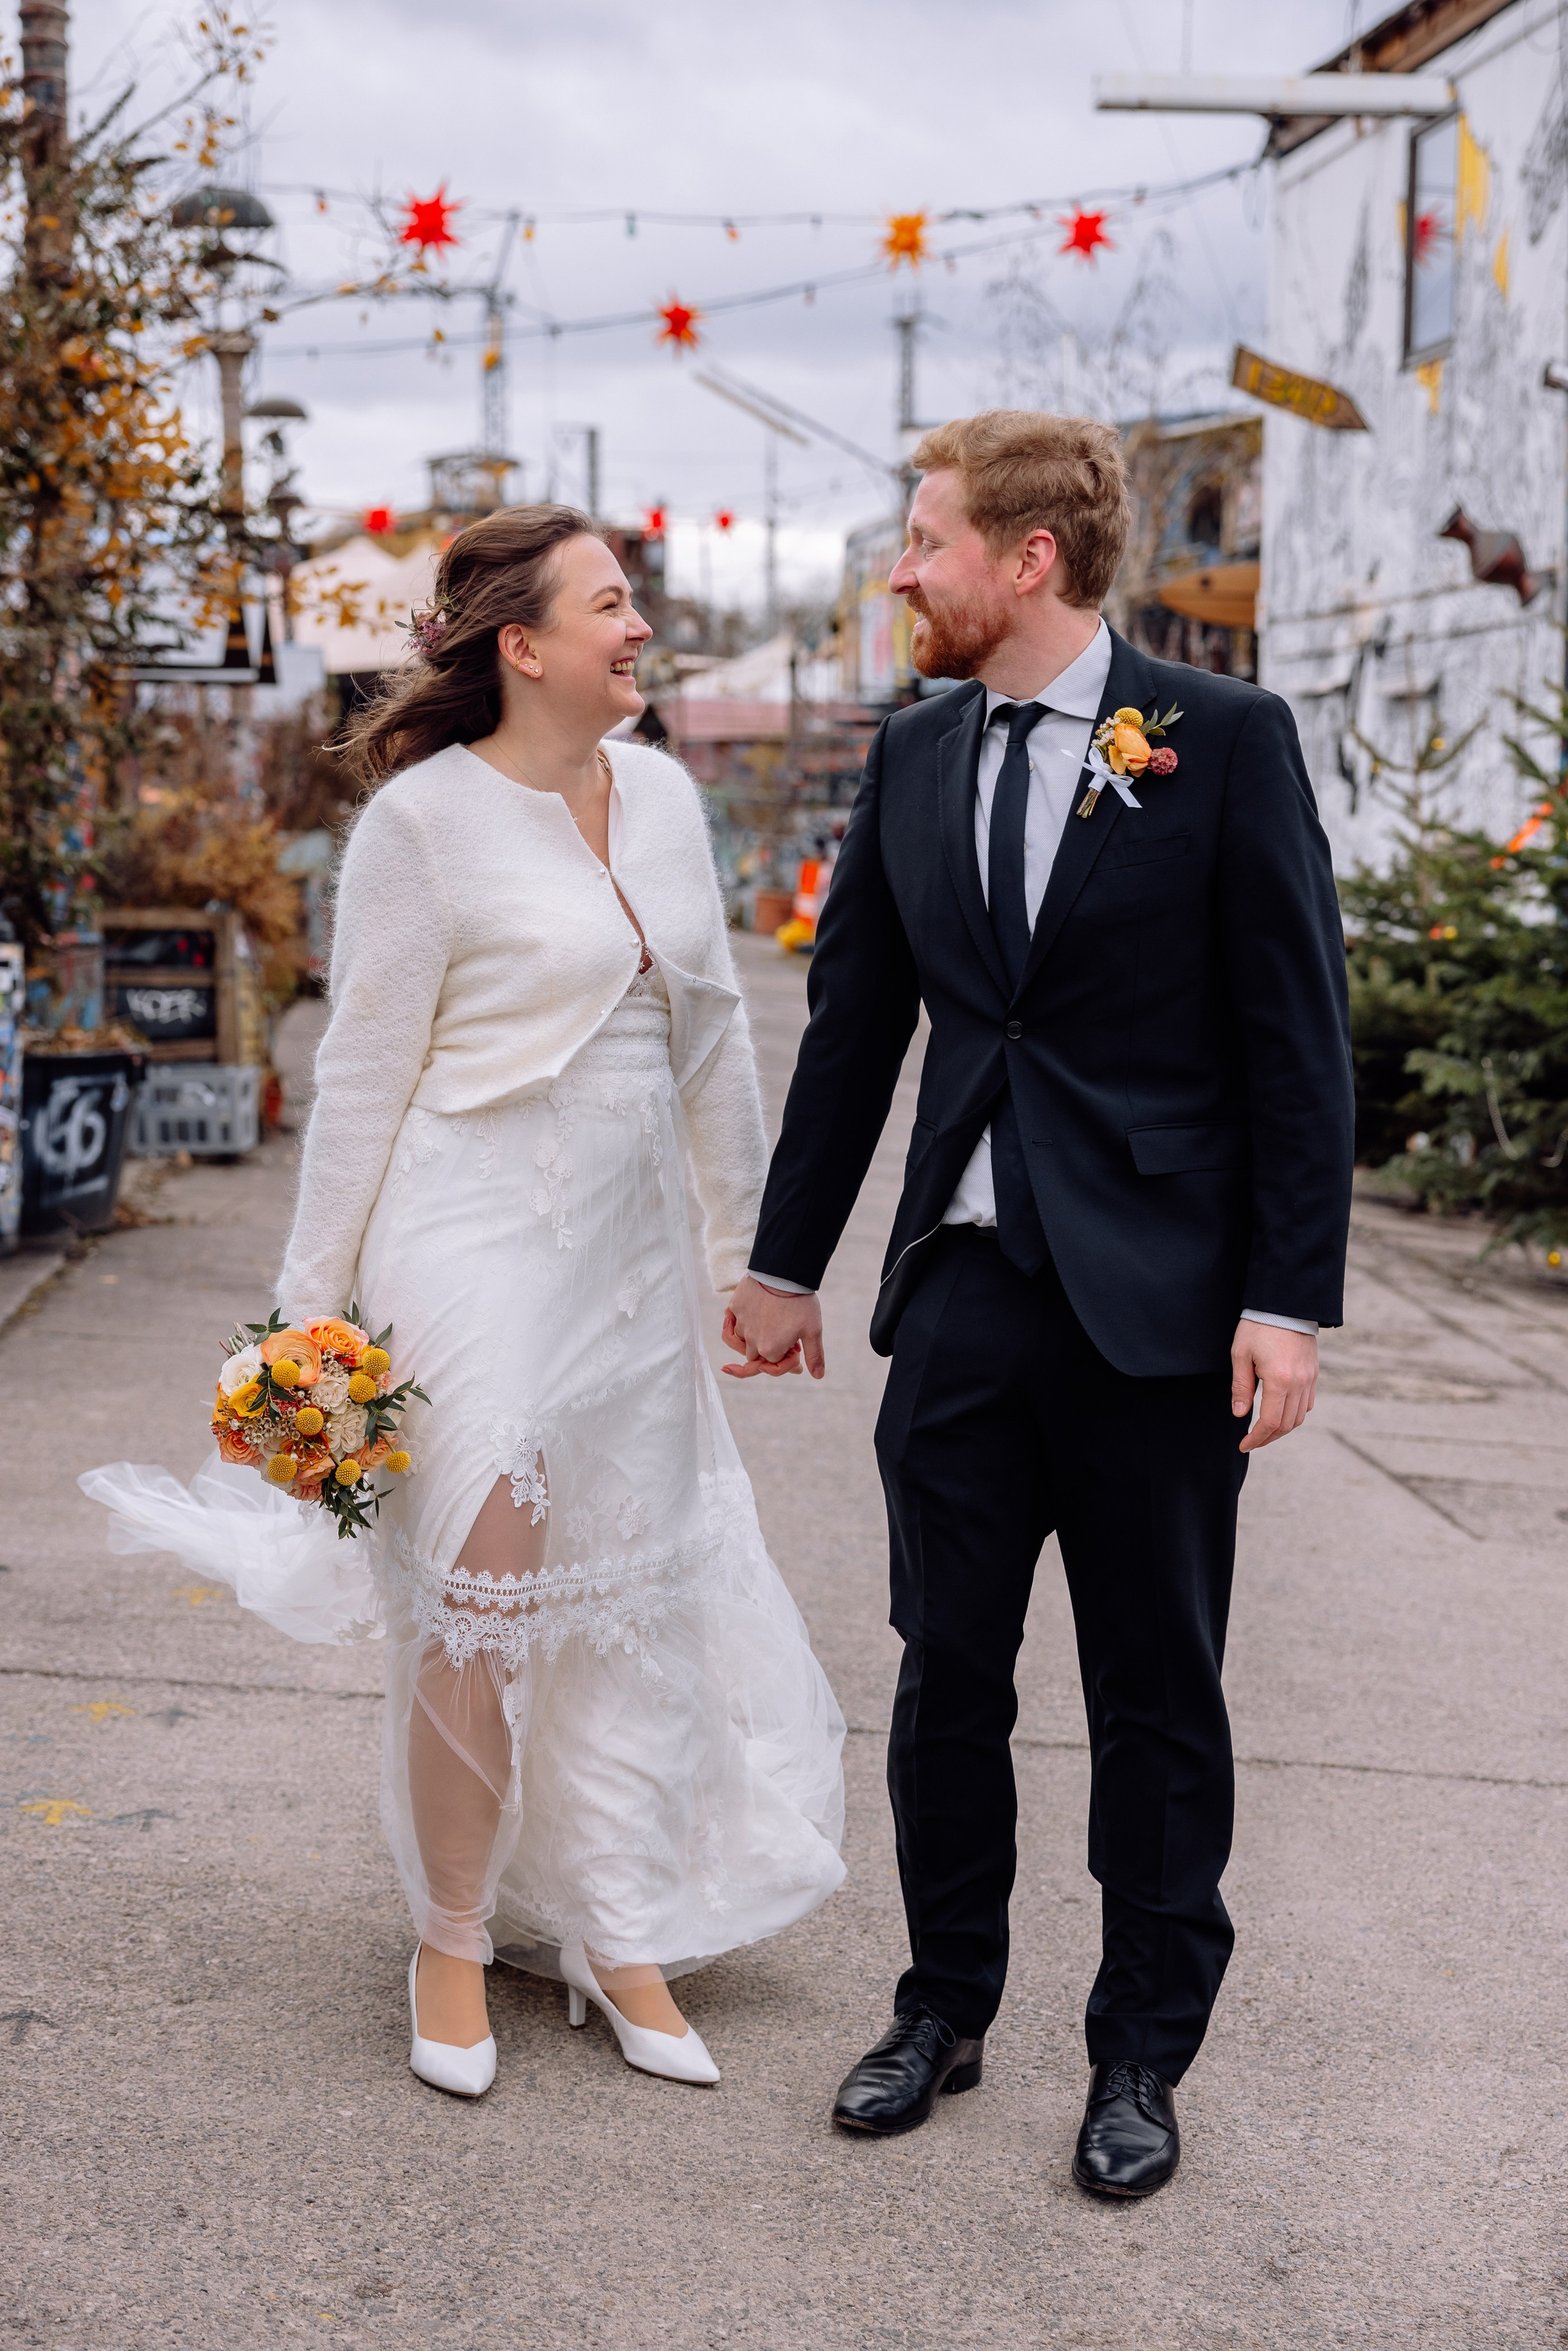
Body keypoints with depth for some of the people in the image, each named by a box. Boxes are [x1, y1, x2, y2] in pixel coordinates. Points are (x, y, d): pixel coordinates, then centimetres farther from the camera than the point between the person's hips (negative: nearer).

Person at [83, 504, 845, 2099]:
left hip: (631, 1255, 7)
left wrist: (755, 1243, 19)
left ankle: (621, 1939, 26)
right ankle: (452, 1946, 18)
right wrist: (314, 1304, -7)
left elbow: (710, 1033, 16)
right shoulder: (427, 819, -10)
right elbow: (364, 1073, -7)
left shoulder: (662, 795, 8)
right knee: (481, 1605, -4)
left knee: (637, 1604, 11)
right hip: (479, 1245, -6)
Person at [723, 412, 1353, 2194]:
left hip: (1154, 1300, -4)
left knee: (1157, 1698, 8)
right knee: (947, 1672, 11)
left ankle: (1142, 2054, 23)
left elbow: (1296, 1032, -6)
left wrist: (1292, 1297, -11)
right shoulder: (912, 755, 8)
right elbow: (853, 1024, 14)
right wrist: (787, 1261, 16)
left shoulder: (1222, 740, -5)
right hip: (962, 1291, 4)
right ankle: (944, 2006, 29)